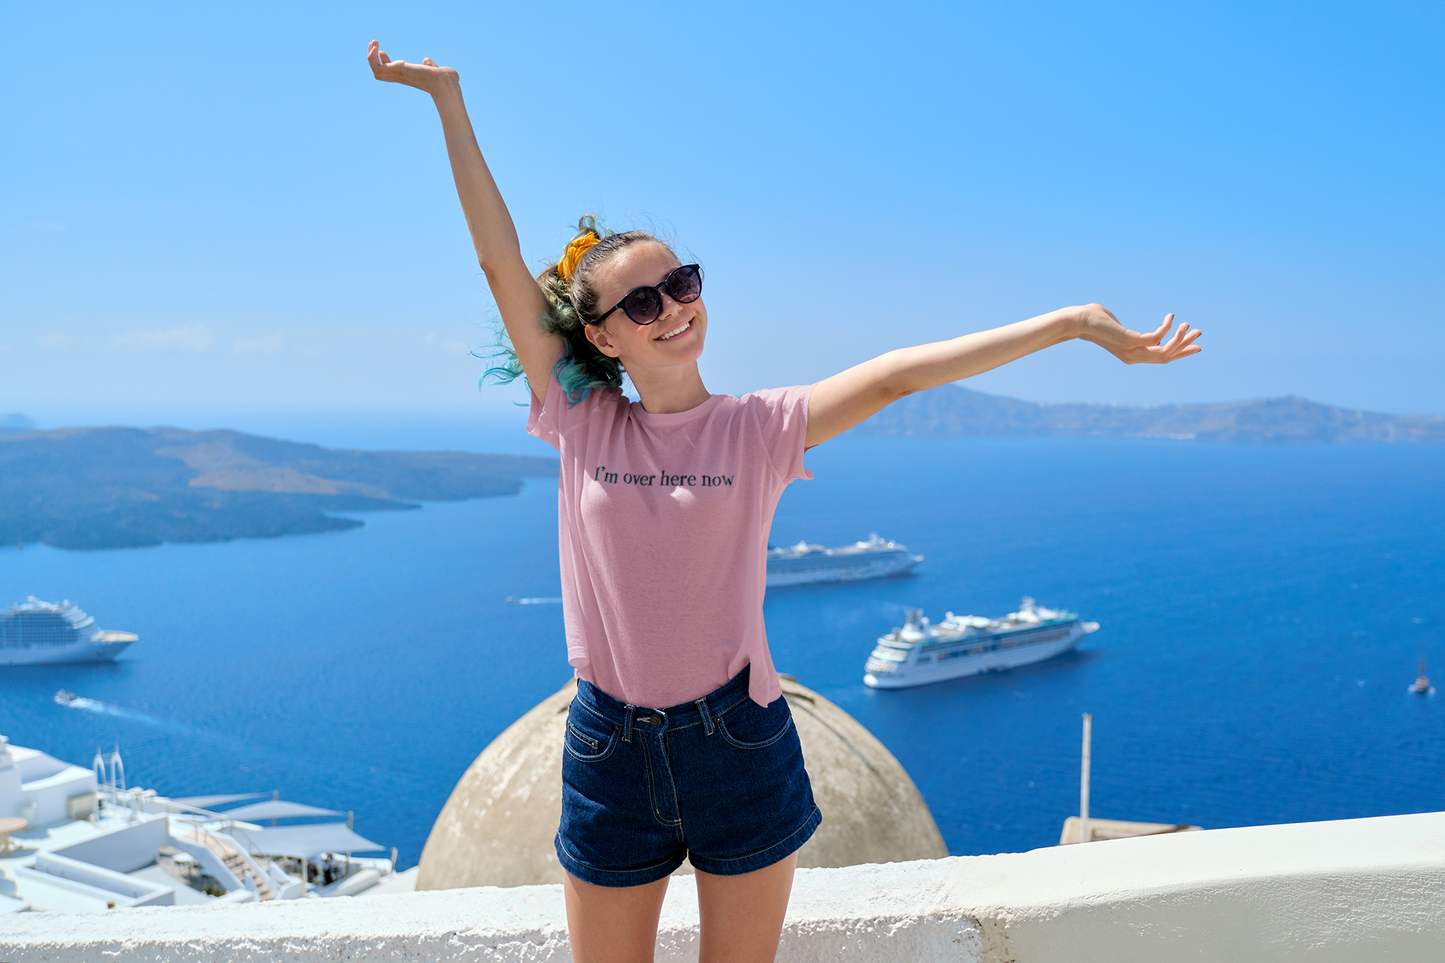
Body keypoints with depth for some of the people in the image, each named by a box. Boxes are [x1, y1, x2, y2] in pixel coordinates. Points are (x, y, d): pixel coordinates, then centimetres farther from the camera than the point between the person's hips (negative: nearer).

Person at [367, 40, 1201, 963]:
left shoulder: (760, 428, -5)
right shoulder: (580, 426, -3)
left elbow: (897, 373, -13)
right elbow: (503, 261, -4)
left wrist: (1074, 321, -17)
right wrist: (449, 99, -3)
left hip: (740, 746, 0)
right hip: (612, 749, 1)